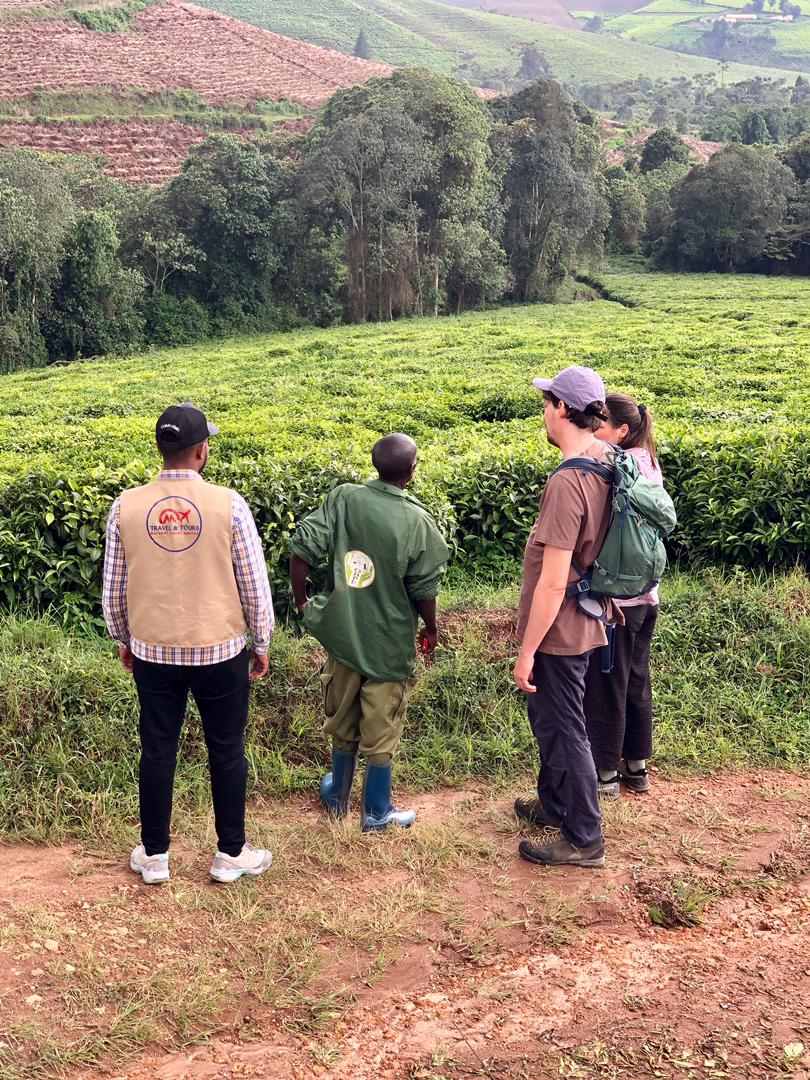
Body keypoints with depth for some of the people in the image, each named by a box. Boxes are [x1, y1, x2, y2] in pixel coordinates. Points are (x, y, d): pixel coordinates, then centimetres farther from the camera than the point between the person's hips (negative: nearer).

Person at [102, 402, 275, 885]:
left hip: (152, 651, 2)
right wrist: (260, 644, 7)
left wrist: (125, 640, 18)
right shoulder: (228, 505, -15)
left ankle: (154, 855, 27)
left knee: (158, 750, 14)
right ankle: (232, 853, 25)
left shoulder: (127, 506, -7)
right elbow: (255, 586, -8)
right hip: (220, 651, -2)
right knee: (227, 751, 12)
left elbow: (113, 589, 3)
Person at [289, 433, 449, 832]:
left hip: (342, 632, 3)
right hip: (389, 642, -3)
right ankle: (376, 811, 26)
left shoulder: (342, 499, -10)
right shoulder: (417, 521, -16)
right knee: (380, 728, 11)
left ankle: (338, 796, 39)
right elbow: (424, 589, -10)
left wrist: (301, 601, 5)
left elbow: (302, 550, -10)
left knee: (343, 720, 21)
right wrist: (430, 629, 8)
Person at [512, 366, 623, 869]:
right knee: (548, 719, 25)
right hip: (585, 620, 9)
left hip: (559, 633, -9)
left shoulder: (568, 481, -28)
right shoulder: (608, 464, 0)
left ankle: (585, 839, 21)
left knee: (563, 731, 6)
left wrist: (527, 651, -19)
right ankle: (555, 805, 43)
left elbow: (553, 583, -27)